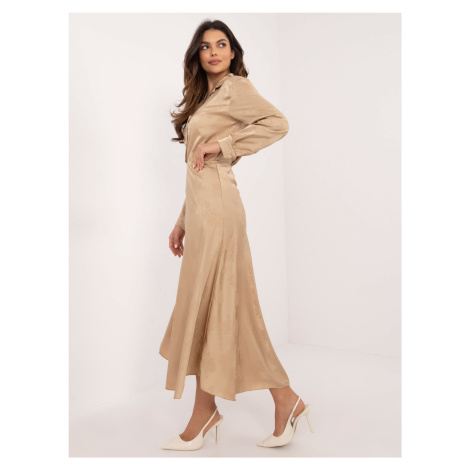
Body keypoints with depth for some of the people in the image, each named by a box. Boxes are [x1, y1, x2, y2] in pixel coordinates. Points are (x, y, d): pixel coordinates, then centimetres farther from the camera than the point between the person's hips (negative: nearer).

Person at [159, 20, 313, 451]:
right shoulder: (204, 97, 24)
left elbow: (277, 123, -18)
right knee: (214, 308, 8)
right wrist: (182, 222, 19)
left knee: (208, 306, -4)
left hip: (217, 205, -9)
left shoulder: (235, 87, 0)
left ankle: (204, 414, 10)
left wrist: (222, 144, -14)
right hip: (202, 206, 9)